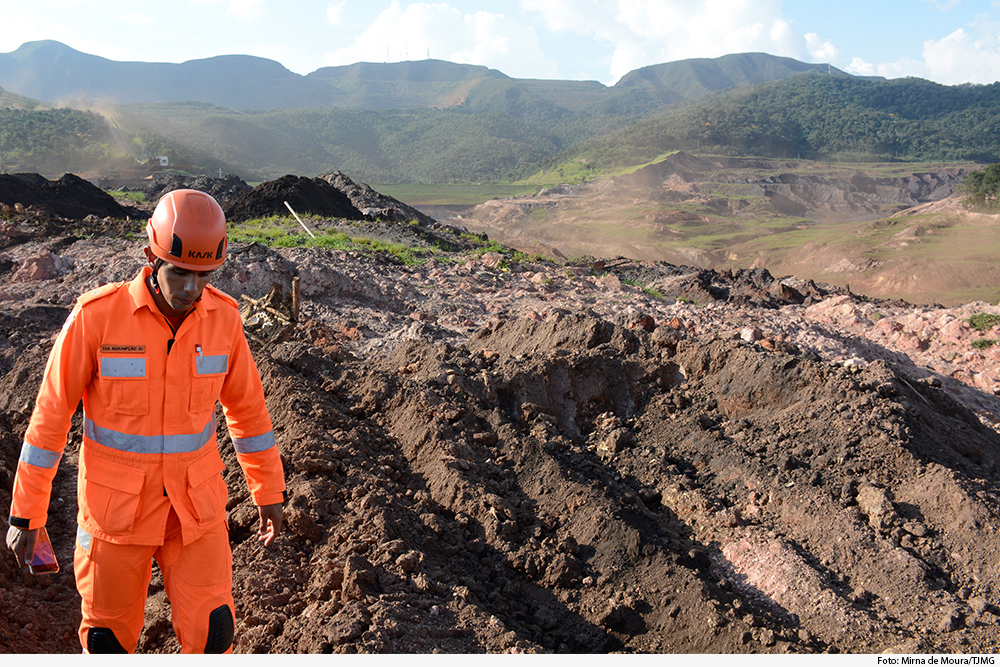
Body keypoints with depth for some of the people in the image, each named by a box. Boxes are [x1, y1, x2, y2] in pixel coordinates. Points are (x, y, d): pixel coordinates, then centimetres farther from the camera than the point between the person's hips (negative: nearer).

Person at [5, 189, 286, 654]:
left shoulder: (223, 318, -8)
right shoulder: (96, 317, -18)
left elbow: (247, 407, 5)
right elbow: (51, 414, -9)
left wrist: (270, 492, 10)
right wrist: (25, 513, -5)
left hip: (195, 505, 2)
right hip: (115, 505, -1)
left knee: (211, 631, -2)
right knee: (110, 636, 12)